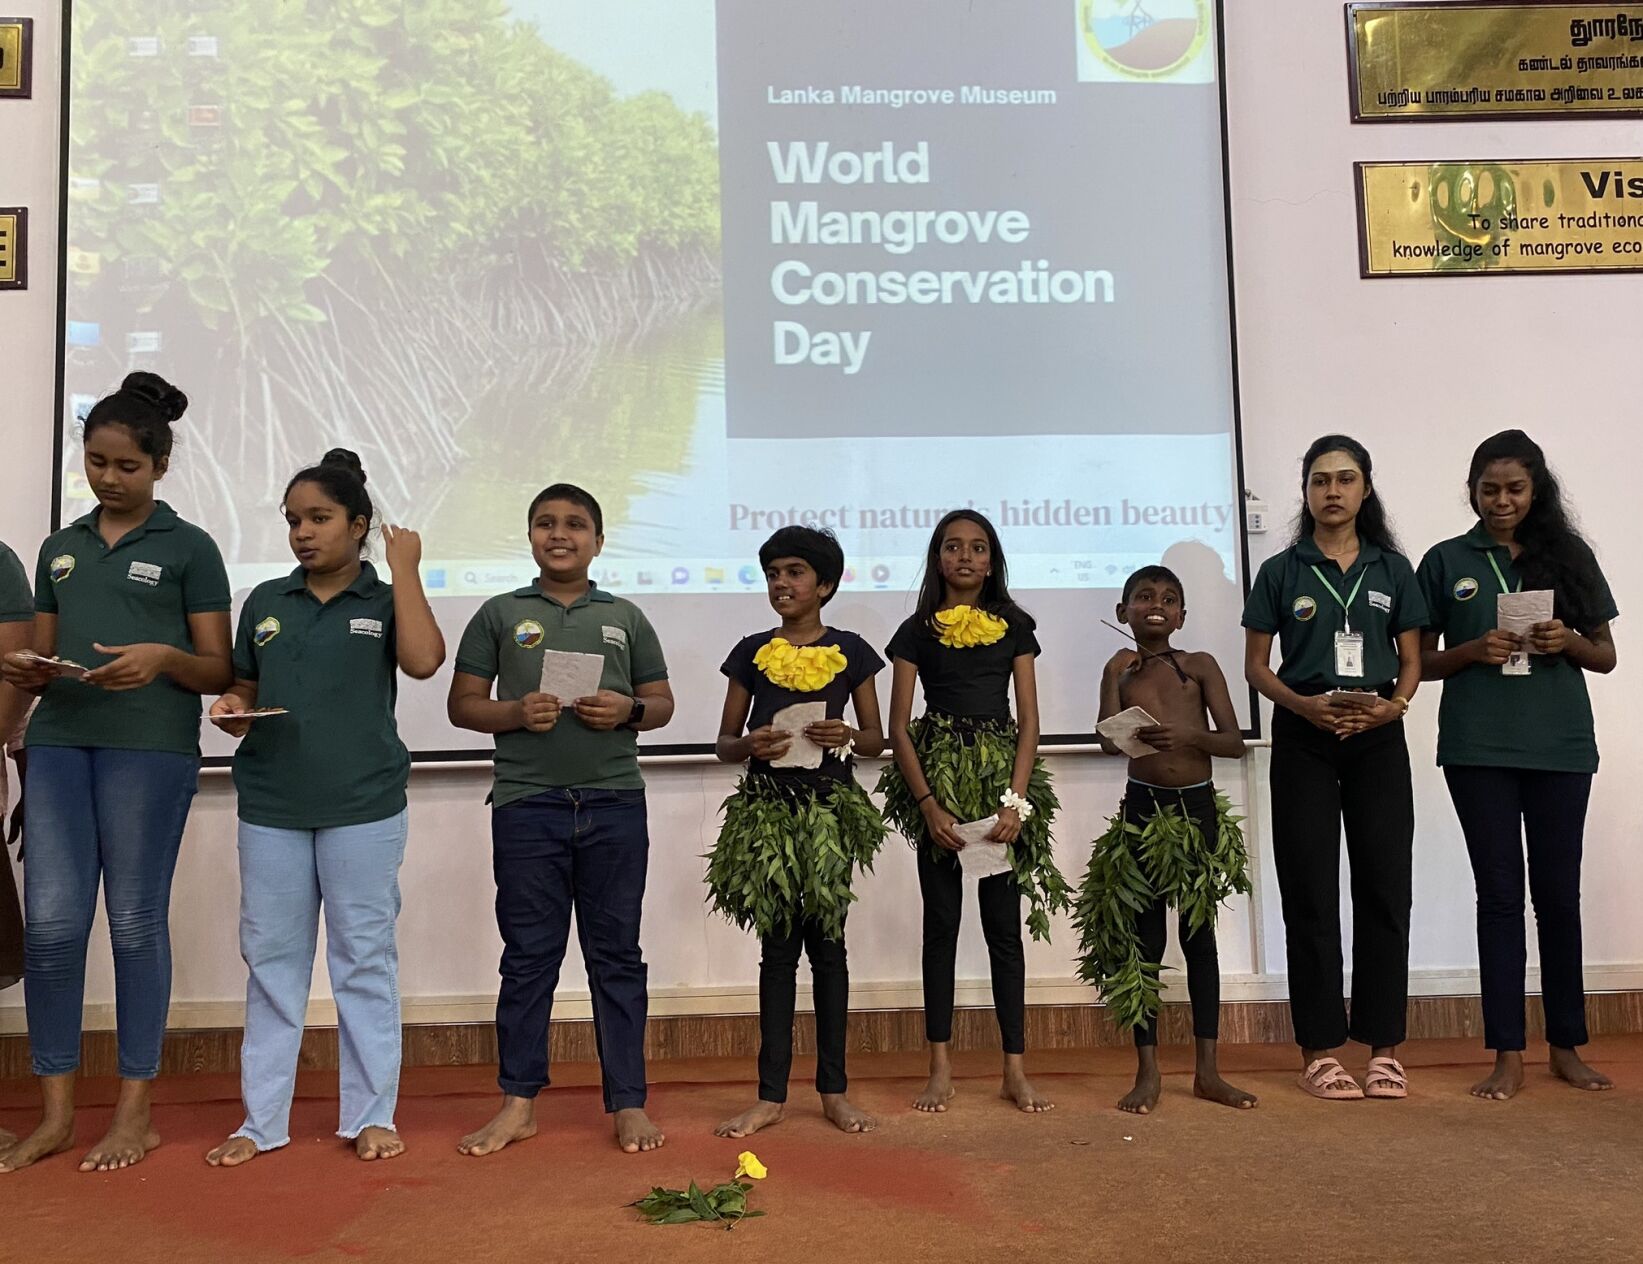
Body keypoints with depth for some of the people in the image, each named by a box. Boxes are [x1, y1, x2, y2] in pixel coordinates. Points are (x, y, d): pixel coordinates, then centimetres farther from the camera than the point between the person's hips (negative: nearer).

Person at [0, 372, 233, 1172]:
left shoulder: (188, 548, 4)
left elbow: (219, 670, 2)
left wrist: (162, 658, -18)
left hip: (150, 747, -4)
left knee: (136, 921, 1)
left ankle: (135, 1113, 12)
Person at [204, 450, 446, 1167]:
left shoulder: (383, 603, 1)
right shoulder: (266, 602, 10)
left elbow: (423, 662, -18)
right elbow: (244, 691, 17)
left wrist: (404, 569, -13)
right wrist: (231, 709, -6)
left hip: (363, 807, -3)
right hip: (271, 807, 3)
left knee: (364, 958, 4)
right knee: (271, 956, 8)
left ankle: (370, 1115, 15)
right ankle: (261, 1120, 18)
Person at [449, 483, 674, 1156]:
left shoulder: (626, 617, 11)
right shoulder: (500, 615, 8)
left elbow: (662, 703, 14)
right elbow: (462, 704, 8)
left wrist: (628, 710, -8)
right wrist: (516, 712, -11)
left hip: (614, 803, 1)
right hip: (527, 804, -1)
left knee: (617, 954, 6)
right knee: (528, 956, 5)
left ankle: (628, 1103, 14)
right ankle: (518, 1104, 15)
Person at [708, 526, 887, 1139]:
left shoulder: (849, 651, 4)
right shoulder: (751, 652, 6)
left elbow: (877, 737, 9)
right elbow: (724, 742, 9)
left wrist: (849, 738, -12)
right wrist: (749, 745, -13)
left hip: (831, 806, -1)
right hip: (767, 807, 1)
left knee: (826, 942, 4)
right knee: (778, 946, 3)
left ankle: (833, 1090, 14)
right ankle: (771, 1095, 10)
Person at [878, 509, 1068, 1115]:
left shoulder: (1015, 627, 9)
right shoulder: (917, 631, 5)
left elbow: (1028, 721, 4)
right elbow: (898, 727, 0)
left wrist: (1016, 800, -9)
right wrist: (928, 805, -10)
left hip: (1001, 777, 1)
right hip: (937, 778, -1)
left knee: (1004, 923, 2)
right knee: (942, 922, 3)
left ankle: (1016, 1069, 8)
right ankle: (941, 1068, 9)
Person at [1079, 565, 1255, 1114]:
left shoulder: (1200, 667, 2)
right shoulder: (1120, 671, 4)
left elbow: (1234, 742, -3)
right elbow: (1110, 742, -7)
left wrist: (1189, 734, -22)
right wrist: (1118, 677, -10)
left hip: (1199, 807, 1)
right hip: (1144, 808, 0)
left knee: (1200, 935, 7)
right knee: (1143, 940, 2)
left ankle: (1208, 1070, 15)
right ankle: (1147, 1072, 9)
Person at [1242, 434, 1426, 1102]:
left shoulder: (1393, 569, 9)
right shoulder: (1280, 572, 4)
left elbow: (1411, 660, 9)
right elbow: (1256, 666, 2)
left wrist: (1392, 706, -12)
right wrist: (1307, 705, -15)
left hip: (1378, 740, 2)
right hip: (1303, 740, -1)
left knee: (1384, 886, 1)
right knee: (1311, 892, 0)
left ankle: (1383, 1046, 10)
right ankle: (1320, 1049, 5)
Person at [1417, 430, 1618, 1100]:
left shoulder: (1569, 555, 8)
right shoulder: (1446, 561, 5)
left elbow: (1606, 656, 11)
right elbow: (1420, 662, 6)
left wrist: (1568, 642, -10)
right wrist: (1474, 651, -13)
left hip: (1561, 745, 1)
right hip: (1478, 748, -1)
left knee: (1558, 893, 7)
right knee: (1499, 893, 1)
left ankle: (1566, 1045, 19)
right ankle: (1508, 1054, 6)